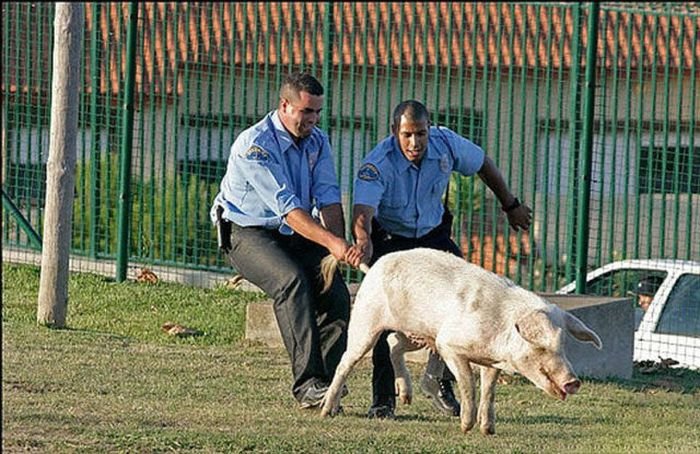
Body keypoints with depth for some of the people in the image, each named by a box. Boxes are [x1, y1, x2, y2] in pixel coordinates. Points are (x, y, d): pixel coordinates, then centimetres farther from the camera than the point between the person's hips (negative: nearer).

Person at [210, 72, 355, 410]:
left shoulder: (317, 141, 2)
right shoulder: (254, 145, -22)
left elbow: (328, 198, -5)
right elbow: (287, 207, -29)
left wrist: (340, 249, -21)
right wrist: (331, 242, -37)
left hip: (294, 236, 7)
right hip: (248, 233, -7)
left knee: (335, 291, -15)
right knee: (292, 280, -32)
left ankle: (328, 379, -7)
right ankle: (307, 383, -37)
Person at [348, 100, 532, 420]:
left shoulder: (446, 144, -18)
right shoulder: (378, 165, -31)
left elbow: (482, 164, 3)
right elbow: (362, 212, -47)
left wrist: (511, 205, 14)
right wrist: (364, 241, -70)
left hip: (432, 235, 4)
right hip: (388, 239, -4)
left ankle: (438, 379, 8)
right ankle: (383, 397, -14)